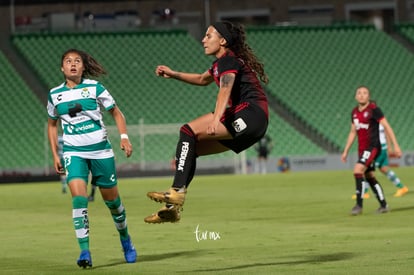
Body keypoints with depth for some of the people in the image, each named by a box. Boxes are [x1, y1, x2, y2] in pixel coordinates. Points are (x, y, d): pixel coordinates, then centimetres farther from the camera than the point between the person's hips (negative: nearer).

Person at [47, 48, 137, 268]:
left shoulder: (94, 87, -3)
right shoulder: (55, 95, 3)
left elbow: (116, 113, 6)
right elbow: (52, 124, 17)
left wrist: (124, 137, -7)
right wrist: (55, 155, 11)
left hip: (100, 150, 0)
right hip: (74, 152, 0)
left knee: (112, 199, 9)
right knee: (79, 198, -19)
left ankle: (125, 240, 35)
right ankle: (84, 252, -19)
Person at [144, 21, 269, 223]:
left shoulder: (229, 60, -8)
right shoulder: (221, 63, 23)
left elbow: (225, 90, -27)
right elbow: (203, 79, 44)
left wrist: (215, 119, -43)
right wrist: (173, 74, 33)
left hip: (250, 114, -10)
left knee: (188, 131, -19)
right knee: (190, 147, 10)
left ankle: (177, 192, -29)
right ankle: (173, 208, 7)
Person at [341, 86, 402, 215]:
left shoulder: (374, 109, -10)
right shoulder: (355, 112, 11)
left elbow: (387, 126, -10)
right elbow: (353, 132, 21)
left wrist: (395, 145, -14)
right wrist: (345, 151, 19)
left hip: (372, 146, -8)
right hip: (362, 149, 8)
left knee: (358, 170, -21)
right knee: (370, 177, 11)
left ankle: (359, 205, -19)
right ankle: (383, 205, 20)